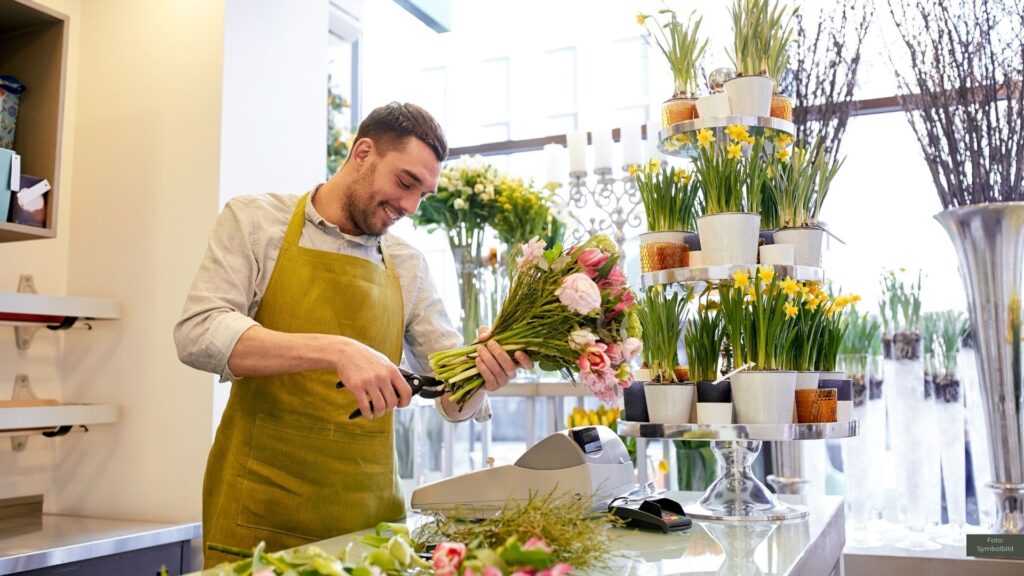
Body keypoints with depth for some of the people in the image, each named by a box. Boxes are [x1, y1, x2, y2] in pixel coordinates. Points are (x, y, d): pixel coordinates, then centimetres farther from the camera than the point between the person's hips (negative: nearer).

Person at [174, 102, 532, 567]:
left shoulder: (408, 267, 9)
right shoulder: (254, 220, 0)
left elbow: (455, 399, 9)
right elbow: (198, 335, -15)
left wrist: (483, 376, -14)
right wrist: (335, 349, -26)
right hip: (260, 507, -3)